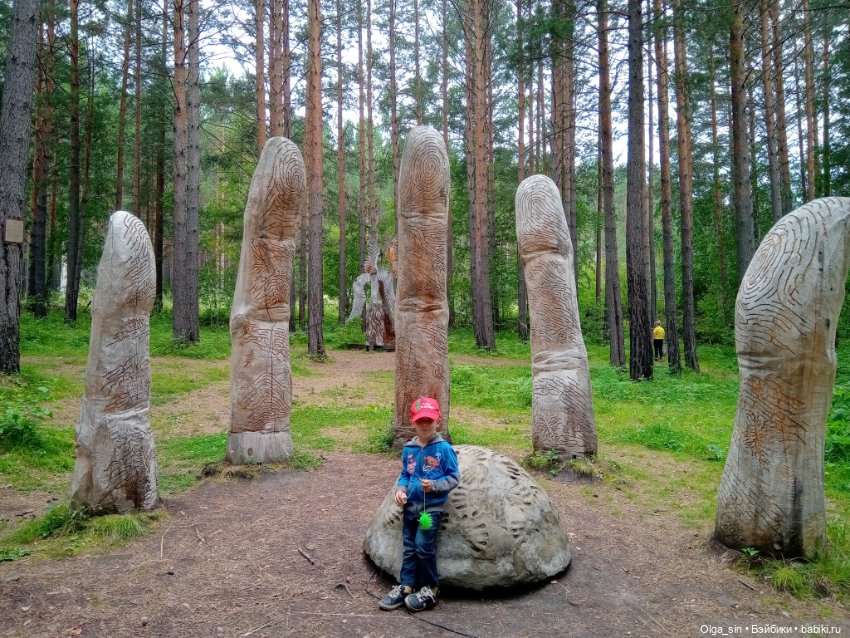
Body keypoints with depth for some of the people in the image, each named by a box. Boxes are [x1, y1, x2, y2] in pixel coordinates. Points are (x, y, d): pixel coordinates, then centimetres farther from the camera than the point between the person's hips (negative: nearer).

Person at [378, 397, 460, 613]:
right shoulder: (409, 449, 4)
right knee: (409, 547, 11)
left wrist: (434, 485, -21)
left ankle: (431, 589, 9)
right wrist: (400, 490, -5)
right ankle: (405, 587, 22)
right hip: (410, 505, 5)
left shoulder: (444, 448, -11)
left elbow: (454, 477, -7)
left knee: (423, 546, -9)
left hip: (432, 506, -5)